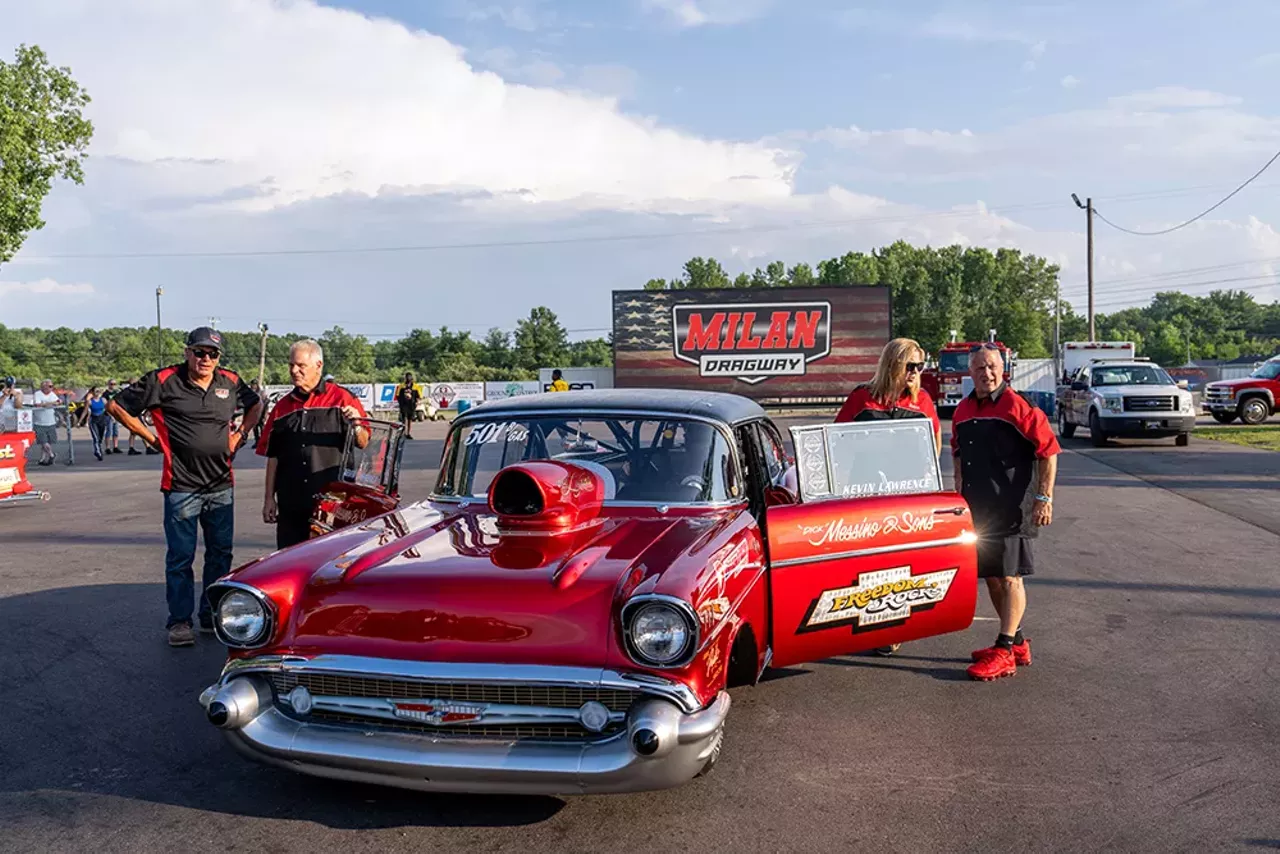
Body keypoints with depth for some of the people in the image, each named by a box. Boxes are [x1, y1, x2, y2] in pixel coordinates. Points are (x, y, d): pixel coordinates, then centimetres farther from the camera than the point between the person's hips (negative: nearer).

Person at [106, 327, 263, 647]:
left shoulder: (230, 382, 6)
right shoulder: (163, 381, -6)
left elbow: (256, 404, 26)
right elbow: (117, 406, 0)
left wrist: (240, 434, 13)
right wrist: (151, 437, -2)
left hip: (222, 486, 4)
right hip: (182, 486, -4)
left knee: (221, 553, 10)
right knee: (180, 557, 1)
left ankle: (212, 616, 22)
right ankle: (179, 622, 10)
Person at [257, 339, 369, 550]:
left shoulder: (341, 398, 2)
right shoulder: (283, 407, 14)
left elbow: (363, 443, -3)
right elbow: (273, 456, 15)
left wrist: (355, 425, -25)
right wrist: (269, 498, 11)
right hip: (291, 503, 4)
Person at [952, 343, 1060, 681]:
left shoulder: (1017, 407, -10)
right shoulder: (963, 411, 11)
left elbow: (1049, 451, -11)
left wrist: (1044, 497, -15)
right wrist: (960, 495, 21)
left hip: (1012, 508, -7)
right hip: (978, 508, 8)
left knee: (1010, 577, -4)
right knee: (991, 576, 13)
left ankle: (1005, 651, 0)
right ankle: (1017, 643, 26)